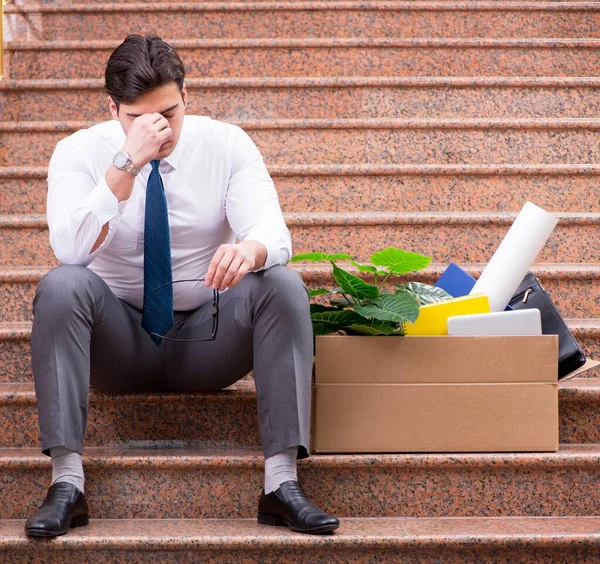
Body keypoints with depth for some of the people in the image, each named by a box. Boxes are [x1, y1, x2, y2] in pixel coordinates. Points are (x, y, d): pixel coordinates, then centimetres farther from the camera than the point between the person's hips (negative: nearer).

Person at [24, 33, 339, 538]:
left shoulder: (227, 144, -4)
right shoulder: (80, 152, -7)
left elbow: (274, 235, -18)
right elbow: (70, 251, -23)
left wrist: (250, 249, -43)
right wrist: (127, 164, -31)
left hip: (207, 336, 1)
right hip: (119, 336, -1)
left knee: (284, 285, -27)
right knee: (61, 286, -31)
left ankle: (282, 482, -30)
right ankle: (67, 483, -33)